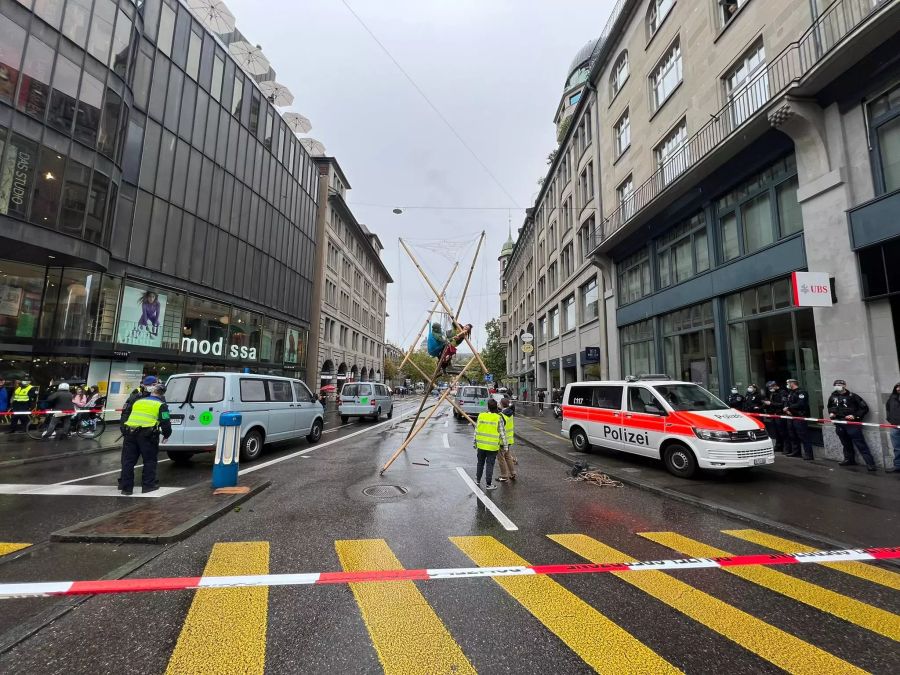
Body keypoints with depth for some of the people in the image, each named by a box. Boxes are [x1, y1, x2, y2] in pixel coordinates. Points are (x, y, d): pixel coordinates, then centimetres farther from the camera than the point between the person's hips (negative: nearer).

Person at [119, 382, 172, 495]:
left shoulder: (138, 401, 19)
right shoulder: (161, 405, 2)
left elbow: (126, 417, 30)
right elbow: (165, 423, -3)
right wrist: (166, 434, 13)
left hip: (130, 432, 5)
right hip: (147, 434, -5)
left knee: (128, 460, 12)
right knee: (149, 460, 6)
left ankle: (126, 487, 16)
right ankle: (148, 485, 9)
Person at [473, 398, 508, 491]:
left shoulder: (481, 416, -3)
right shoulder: (498, 418, -12)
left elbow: (476, 430, 3)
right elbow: (502, 433, -8)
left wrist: (475, 442, 14)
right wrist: (505, 445, 2)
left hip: (481, 445, 3)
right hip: (492, 446, -3)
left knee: (480, 462, 20)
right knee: (489, 464, 6)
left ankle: (477, 480, 33)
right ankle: (488, 484, 12)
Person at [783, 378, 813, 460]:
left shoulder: (801, 392, -10)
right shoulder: (790, 393, 19)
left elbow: (800, 404, -21)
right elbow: (786, 402, 15)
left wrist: (789, 408, -14)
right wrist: (786, 409, -5)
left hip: (800, 417, -9)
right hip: (791, 416, 9)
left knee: (803, 436, -9)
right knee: (792, 436, 14)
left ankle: (809, 455, -6)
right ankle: (795, 452, 24)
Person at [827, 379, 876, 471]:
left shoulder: (852, 396, -8)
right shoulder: (833, 397, 8)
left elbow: (864, 407, -6)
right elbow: (830, 407, 26)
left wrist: (855, 416, -14)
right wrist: (831, 413, 7)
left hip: (852, 423, -5)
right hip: (839, 424, 5)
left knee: (860, 443, -6)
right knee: (845, 443, 16)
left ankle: (870, 463, -2)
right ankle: (849, 459, 28)